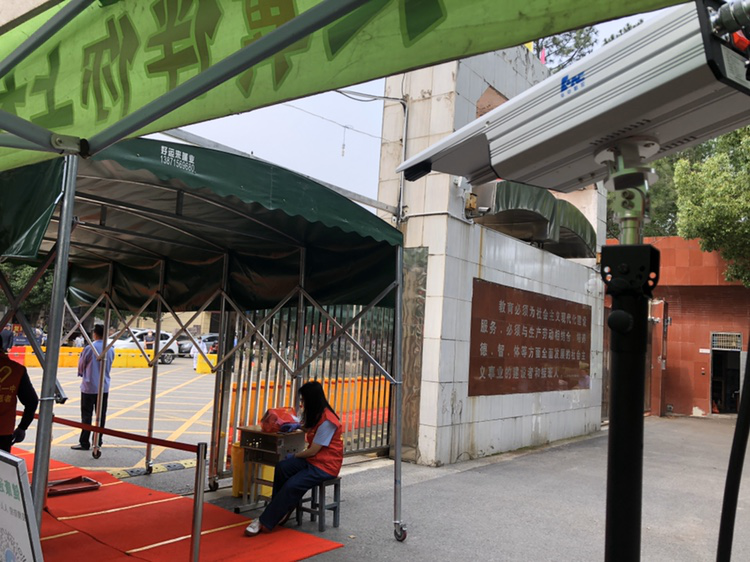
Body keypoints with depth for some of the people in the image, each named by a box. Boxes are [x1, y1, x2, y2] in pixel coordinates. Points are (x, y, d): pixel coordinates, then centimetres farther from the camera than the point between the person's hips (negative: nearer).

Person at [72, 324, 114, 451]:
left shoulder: (90, 348, -12)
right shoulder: (111, 350, 2)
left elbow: (81, 366, 0)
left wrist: (83, 374, 21)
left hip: (89, 387, -4)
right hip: (104, 387, 4)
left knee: (87, 416, 1)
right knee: (101, 415, 10)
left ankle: (84, 443, 3)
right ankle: (98, 440, 17)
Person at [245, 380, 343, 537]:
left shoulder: (327, 421, -22)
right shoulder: (317, 414, 7)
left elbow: (312, 451, -19)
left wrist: (294, 456, -3)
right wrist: (298, 426, 12)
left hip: (326, 465, -9)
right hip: (312, 458, 9)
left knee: (292, 485, -25)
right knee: (282, 468, -18)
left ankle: (265, 522, -14)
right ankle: (281, 510, -8)